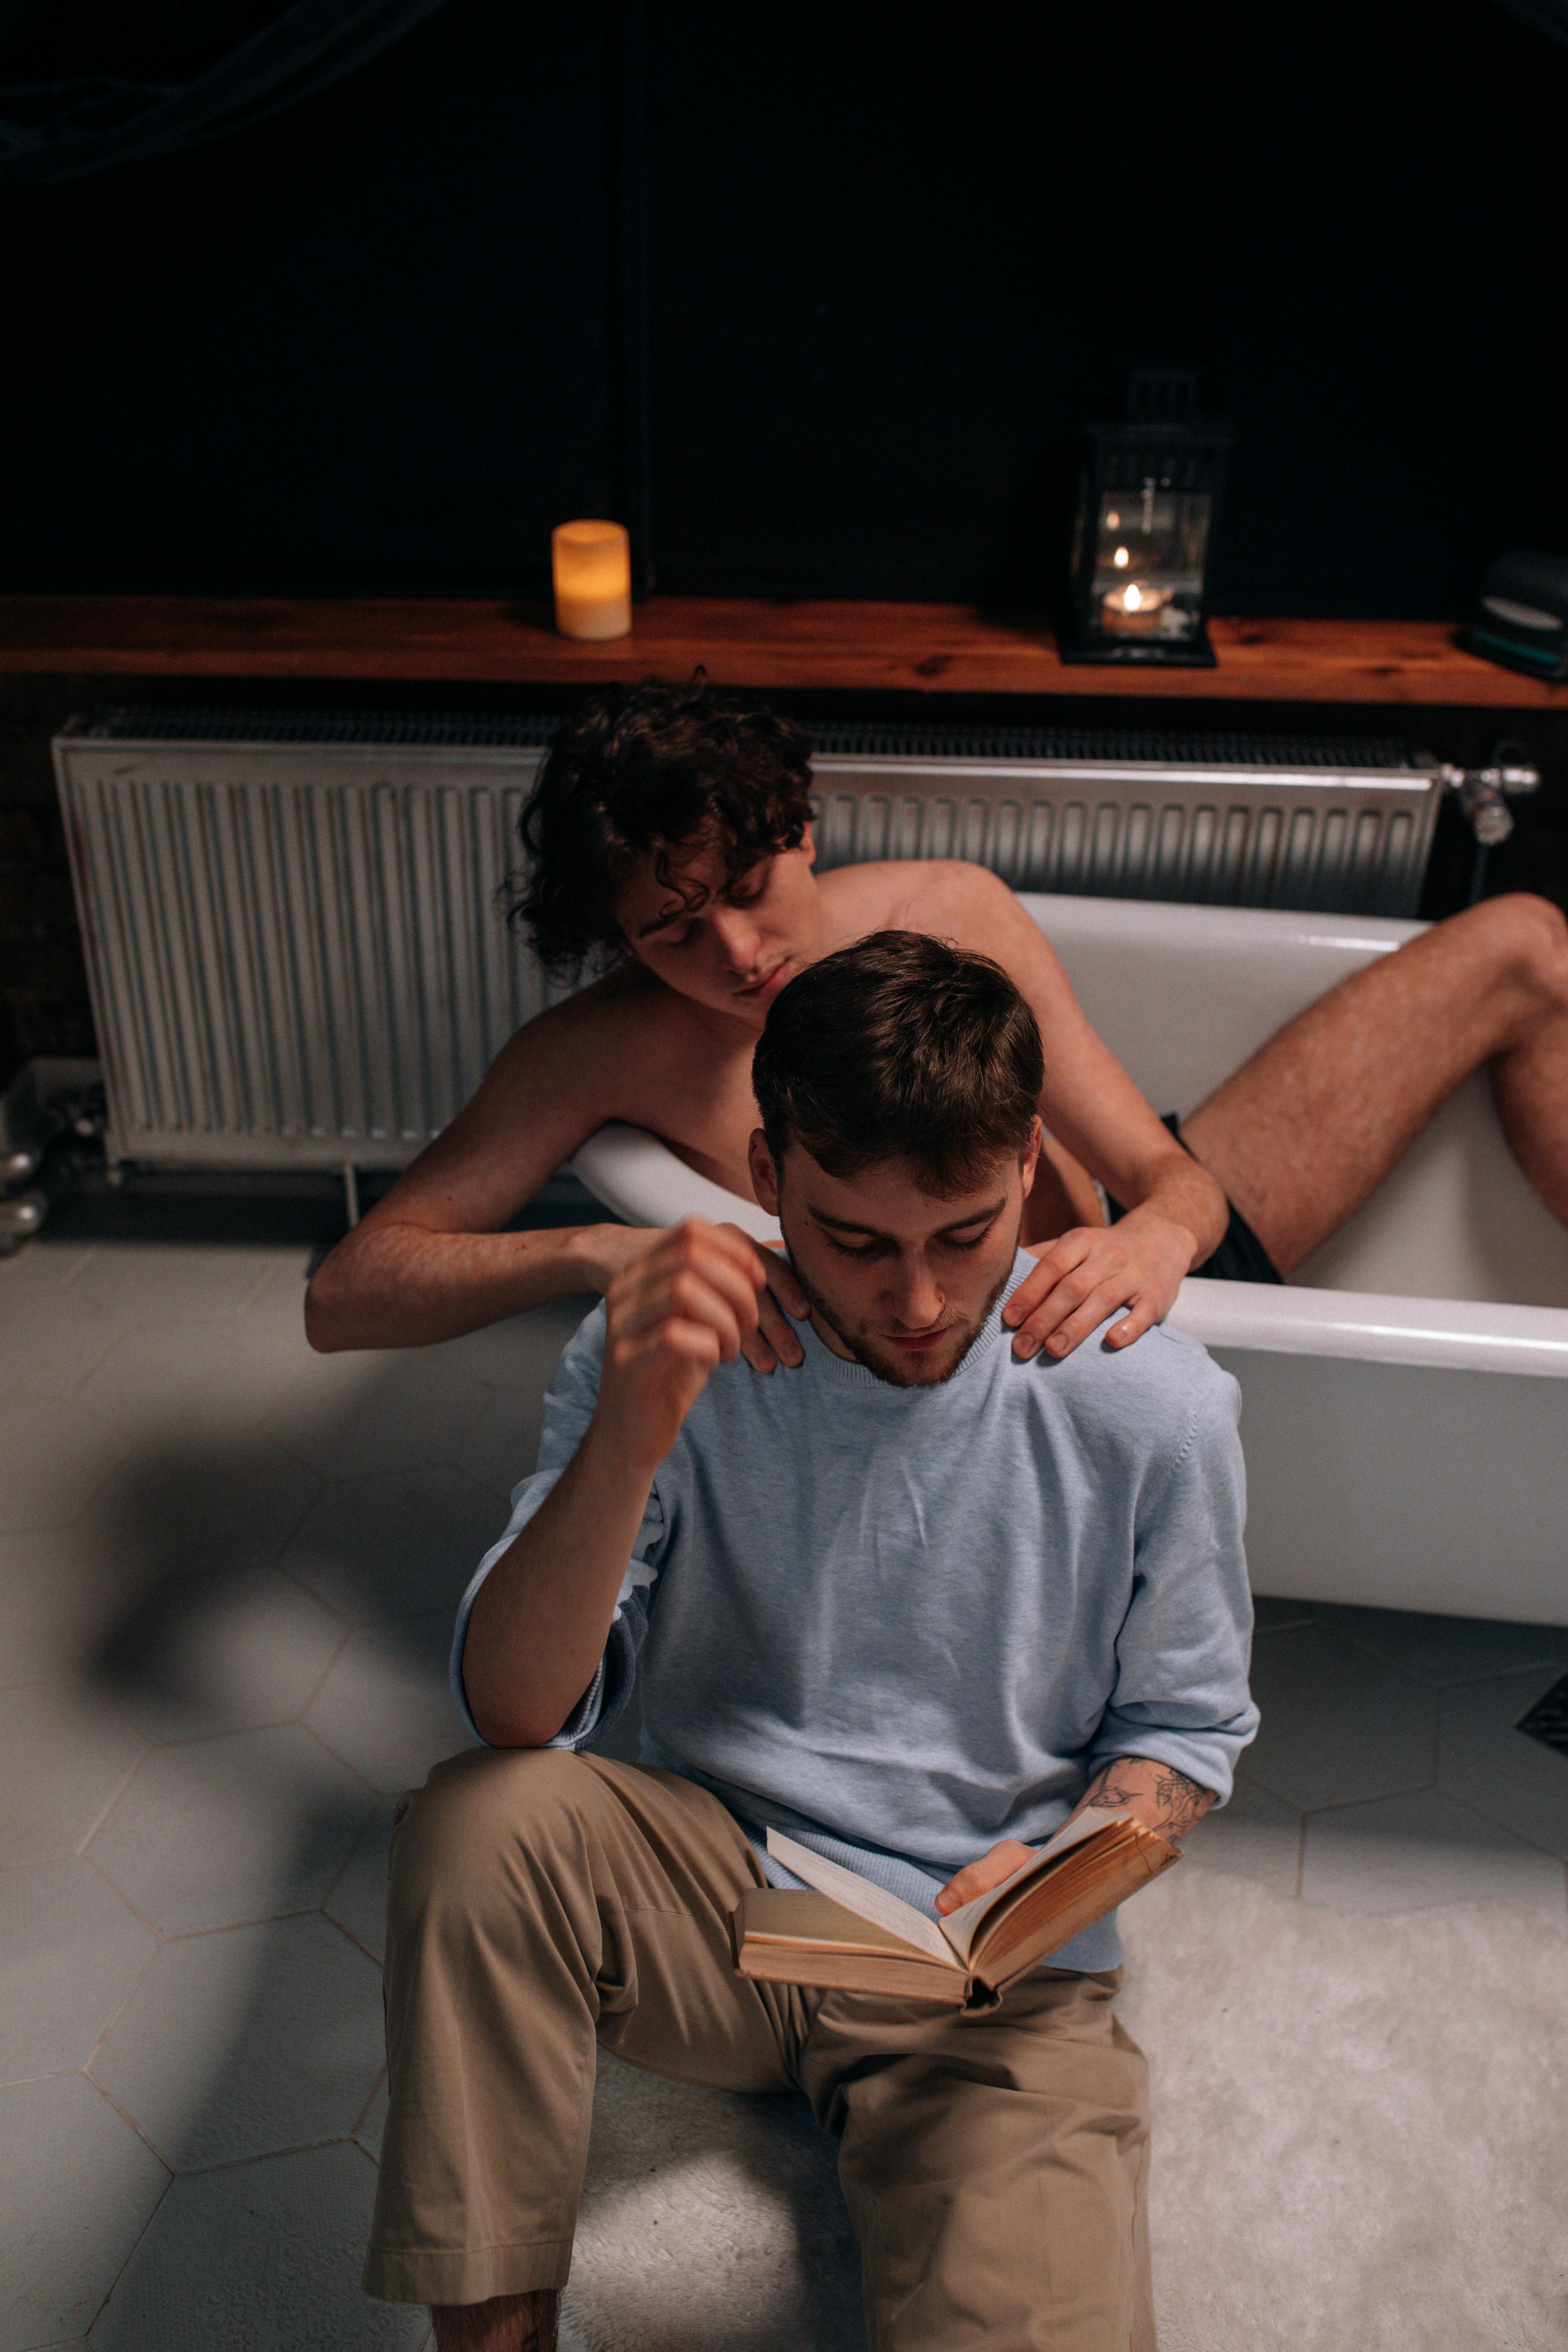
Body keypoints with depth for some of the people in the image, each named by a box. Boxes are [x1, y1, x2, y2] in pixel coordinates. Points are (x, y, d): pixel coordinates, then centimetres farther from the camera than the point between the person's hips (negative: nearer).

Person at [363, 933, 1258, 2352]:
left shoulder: (1154, 1406, -12)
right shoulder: (670, 1352, -12)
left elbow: (1183, 1730, 3)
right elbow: (516, 1715, -18)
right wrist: (625, 1446, -35)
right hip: (710, 1883, 2)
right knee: (481, 1823, -27)